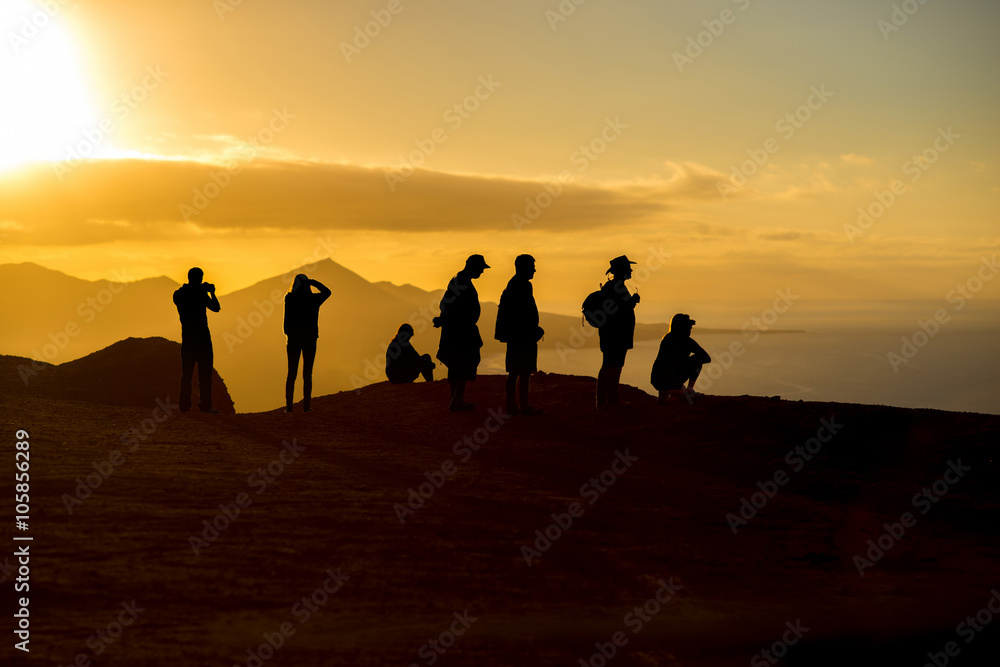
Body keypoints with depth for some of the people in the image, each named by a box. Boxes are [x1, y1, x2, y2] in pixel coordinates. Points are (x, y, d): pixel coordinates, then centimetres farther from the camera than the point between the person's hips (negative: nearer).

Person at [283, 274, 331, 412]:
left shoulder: (290, 298, -7)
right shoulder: (314, 299, -5)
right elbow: (327, 292, 13)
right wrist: (312, 282, 9)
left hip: (293, 338, 0)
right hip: (310, 339, 0)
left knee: (291, 373, 5)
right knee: (307, 374, 4)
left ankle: (289, 405, 0)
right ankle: (306, 406, 1)